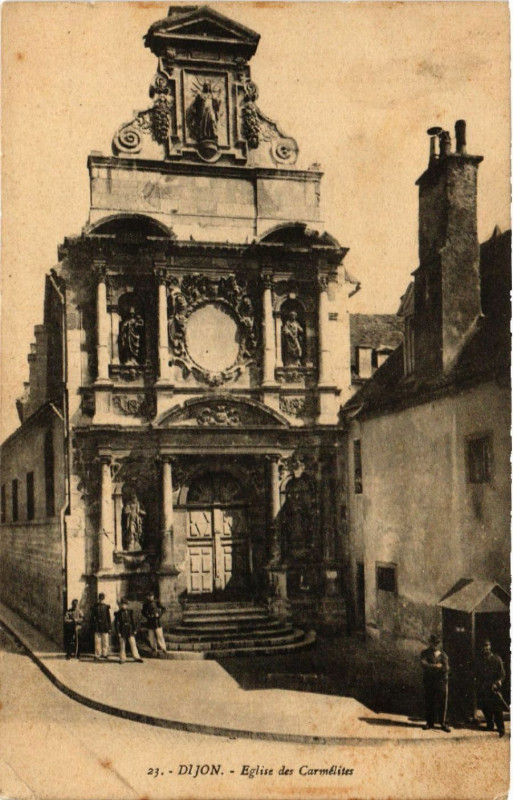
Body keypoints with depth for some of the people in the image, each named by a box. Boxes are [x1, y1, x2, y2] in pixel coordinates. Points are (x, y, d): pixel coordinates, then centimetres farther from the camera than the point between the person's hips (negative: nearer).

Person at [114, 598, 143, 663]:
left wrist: (134, 630, 8)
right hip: (122, 631, -2)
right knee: (122, 645, 6)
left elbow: (132, 621, 11)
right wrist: (118, 632, -9)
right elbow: (116, 624, -5)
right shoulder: (118, 613, -5)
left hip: (130, 630, 2)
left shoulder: (130, 612, 5)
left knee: (133, 644, -2)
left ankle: (136, 657, 3)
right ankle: (122, 658, 16)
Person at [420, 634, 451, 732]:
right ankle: (429, 723, 14)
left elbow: (446, 668, -3)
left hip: (441, 681, 0)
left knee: (442, 703, -3)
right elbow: (423, 665, -10)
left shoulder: (442, 654, 8)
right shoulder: (425, 653, 7)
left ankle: (443, 723, 6)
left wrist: (431, 667, -14)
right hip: (429, 681, 0)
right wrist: (436, 666, -15)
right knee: (429, 703, 4)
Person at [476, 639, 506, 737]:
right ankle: (489, 726, 22)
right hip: (482, 689, 4)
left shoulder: (496, 659, 0)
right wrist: (478, 686, 6)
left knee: (497, 709, -6)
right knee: (485, 708, 7)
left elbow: (502, 674, -2)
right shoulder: (479, 661, 11)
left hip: (493, 688, -4)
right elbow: (477, 675, 16)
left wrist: (497, 683, -15)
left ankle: (501, 729, 1)